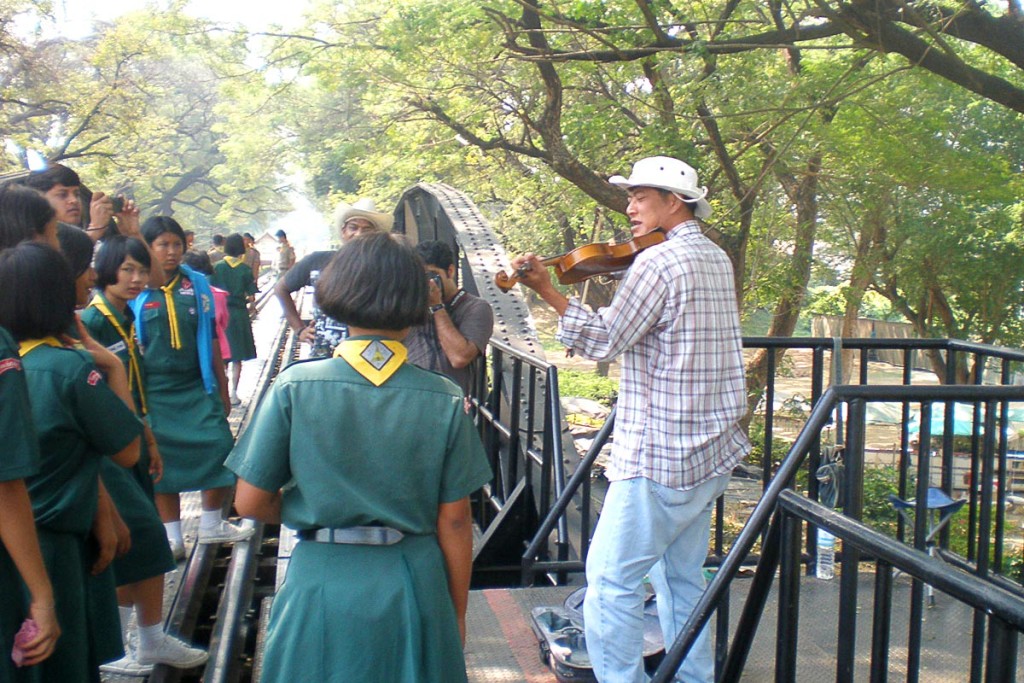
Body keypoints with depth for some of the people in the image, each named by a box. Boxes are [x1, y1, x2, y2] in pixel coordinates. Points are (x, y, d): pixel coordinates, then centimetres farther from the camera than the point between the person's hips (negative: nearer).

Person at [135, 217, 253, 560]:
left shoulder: (197, 284, 4)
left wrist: (222, 390, 11)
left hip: (196, 385, 2)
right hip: (155, 390, -2)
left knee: (220, 448, -4)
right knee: (162, 461, 5)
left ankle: (212, 524, 17)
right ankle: (172, 536, 20)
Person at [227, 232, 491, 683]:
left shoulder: (294, 386, -11)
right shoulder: (444, 399, -9)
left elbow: (251, 503, -7)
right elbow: (454, 520, -4)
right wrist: (457, 613, 9)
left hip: (323, 583, 0)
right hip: (413, 589, 1)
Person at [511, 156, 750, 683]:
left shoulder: (658, 262, -15)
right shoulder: (716, 259, 12)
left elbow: (603, 342, -14)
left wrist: (546, 289, -15)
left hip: (659, 458, -9)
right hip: (712, 453, 9)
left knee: (610, 584, -4)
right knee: (681, 580, 19)